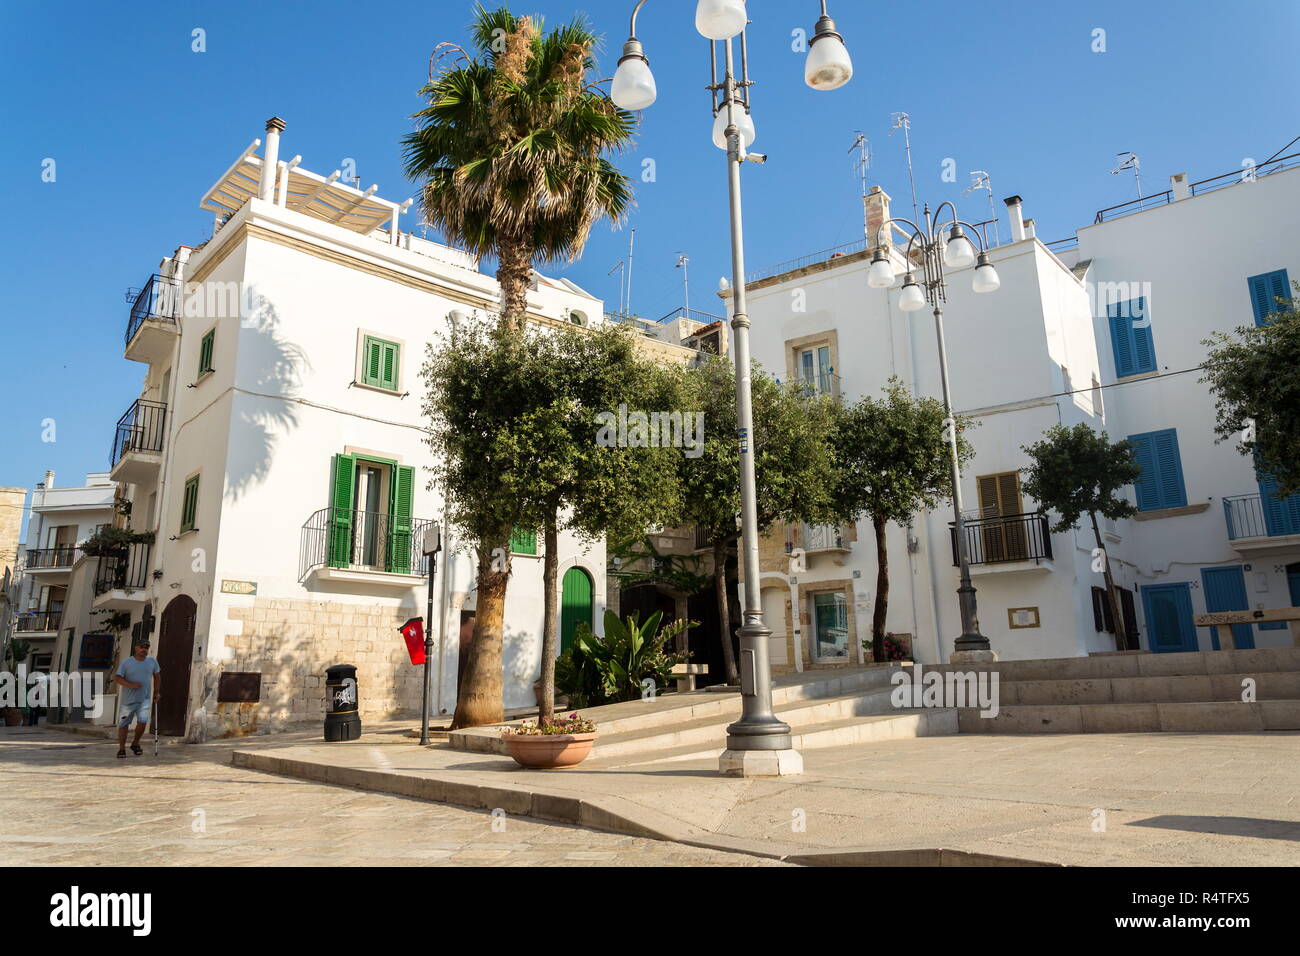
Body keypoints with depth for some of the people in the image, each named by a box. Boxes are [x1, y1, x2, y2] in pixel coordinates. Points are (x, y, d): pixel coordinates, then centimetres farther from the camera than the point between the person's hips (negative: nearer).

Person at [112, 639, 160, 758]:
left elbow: (156, 676, 20)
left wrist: (156, 692, 21)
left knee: (142, 722, -13)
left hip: (144, 699, 1)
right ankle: (121, 749, 17)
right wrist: (131, 685, -21)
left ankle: (135, 744, 10)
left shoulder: (152, 662, 6)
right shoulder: (126, 663, -4)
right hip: (128, 699, -1)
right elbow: (117, 678, -8)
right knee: (123, 724, 4)